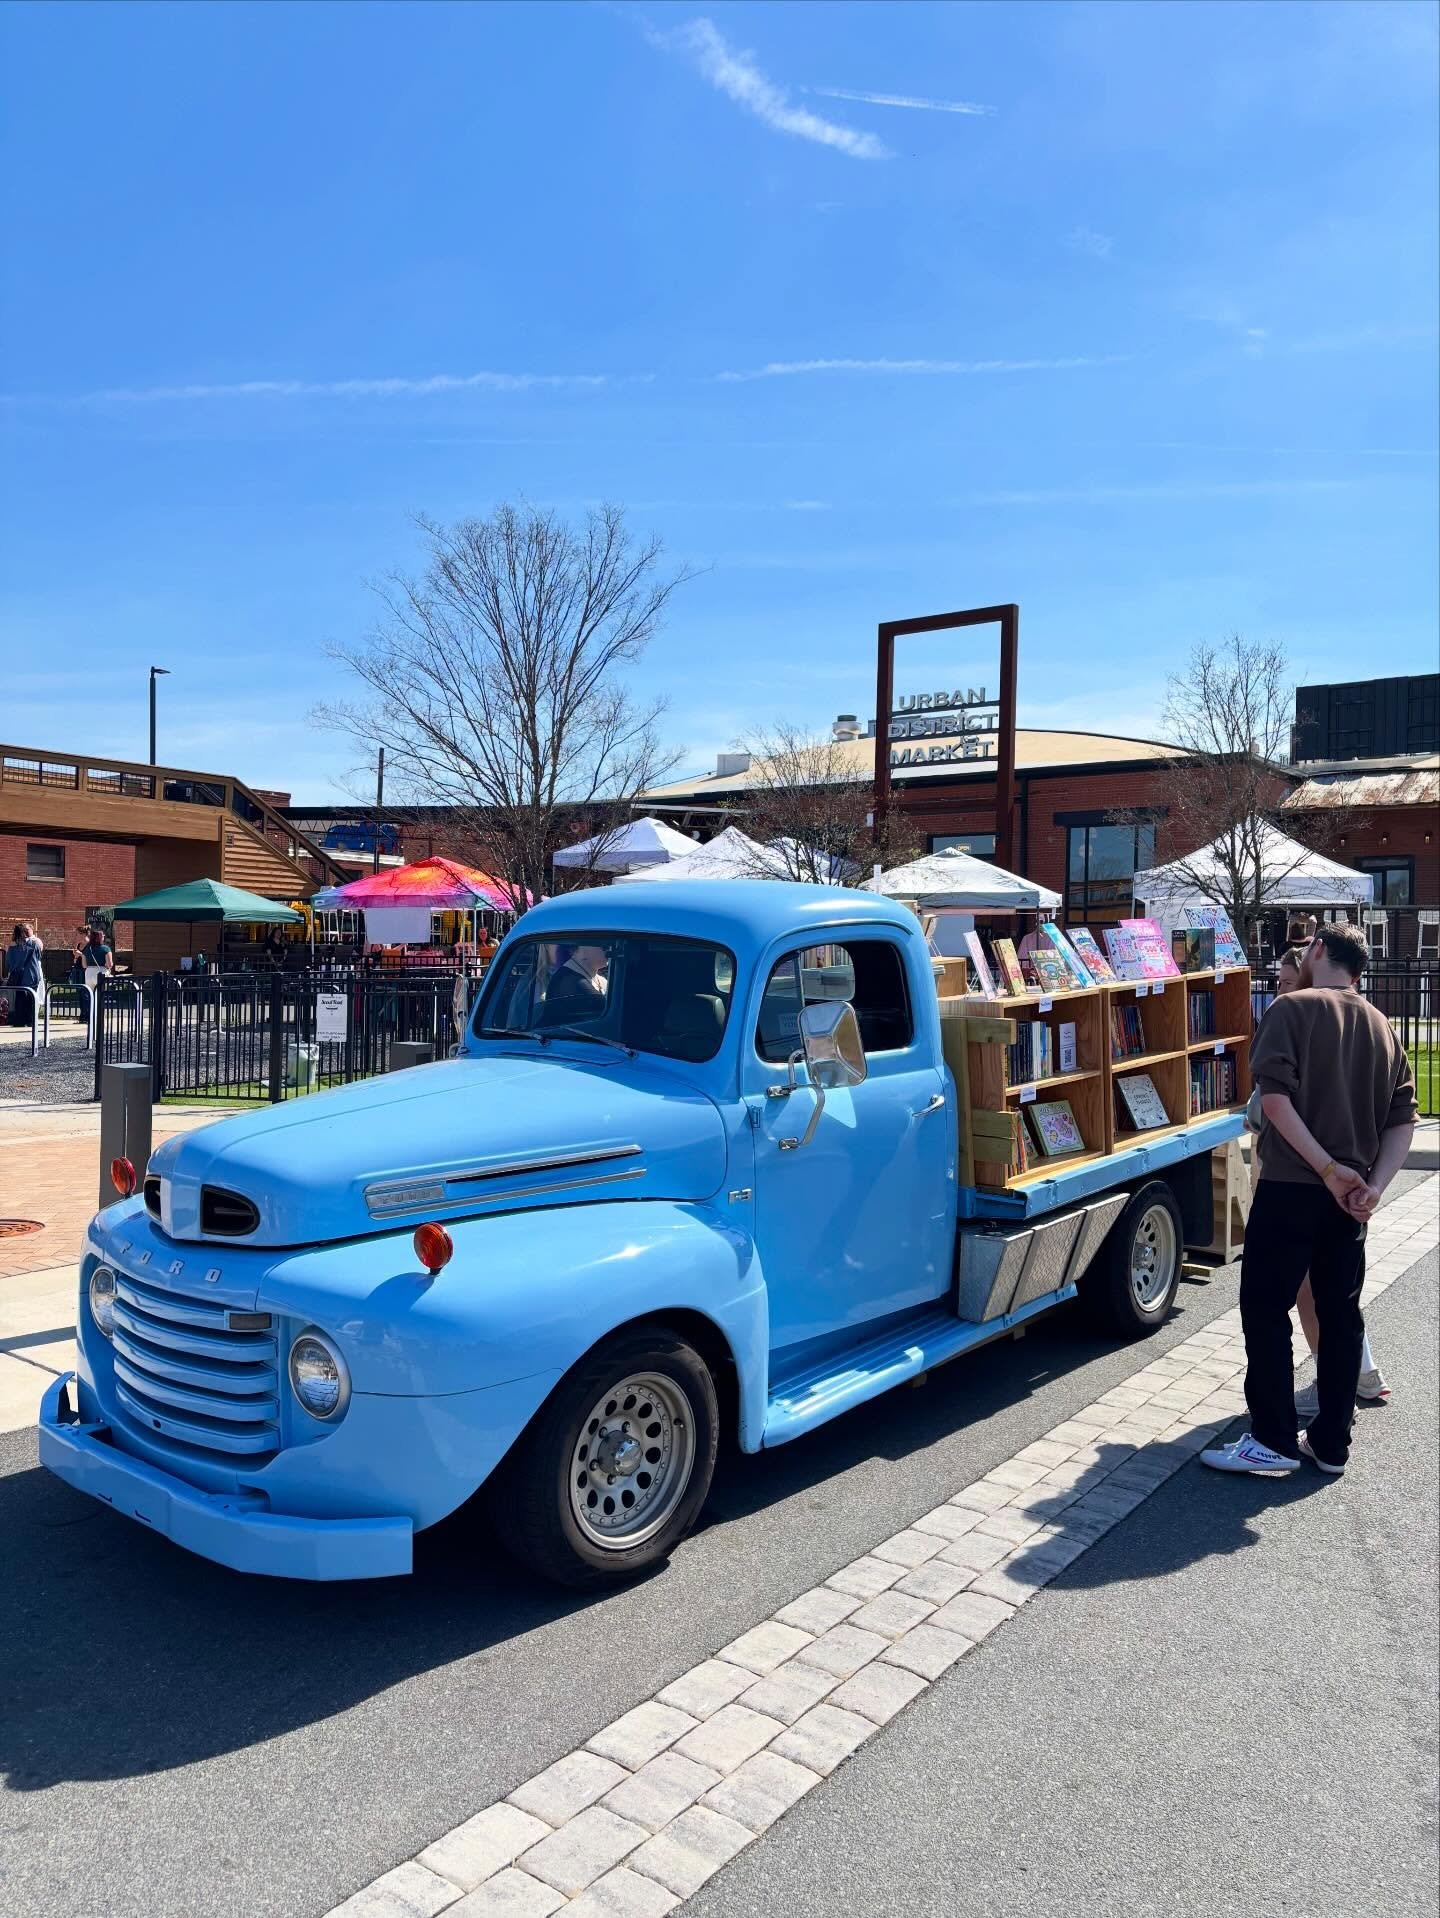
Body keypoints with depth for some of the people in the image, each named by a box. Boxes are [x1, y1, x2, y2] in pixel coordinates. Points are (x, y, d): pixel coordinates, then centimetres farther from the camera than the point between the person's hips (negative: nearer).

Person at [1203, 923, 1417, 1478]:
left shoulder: (1293, 1008, -7)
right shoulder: (1382, 1028, 12)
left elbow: (1275, 1095, -19)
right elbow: (1402, 1120, 6)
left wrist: (1327, 1169, -16)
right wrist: (1374, 1185, -2)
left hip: (1291, 1188, -6)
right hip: (1350, 1196, 6)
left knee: (1265, 1309, 2)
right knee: (1341, 1313, 12)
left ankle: (1273, 1441, 5)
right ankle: (1331, 1443, 19)